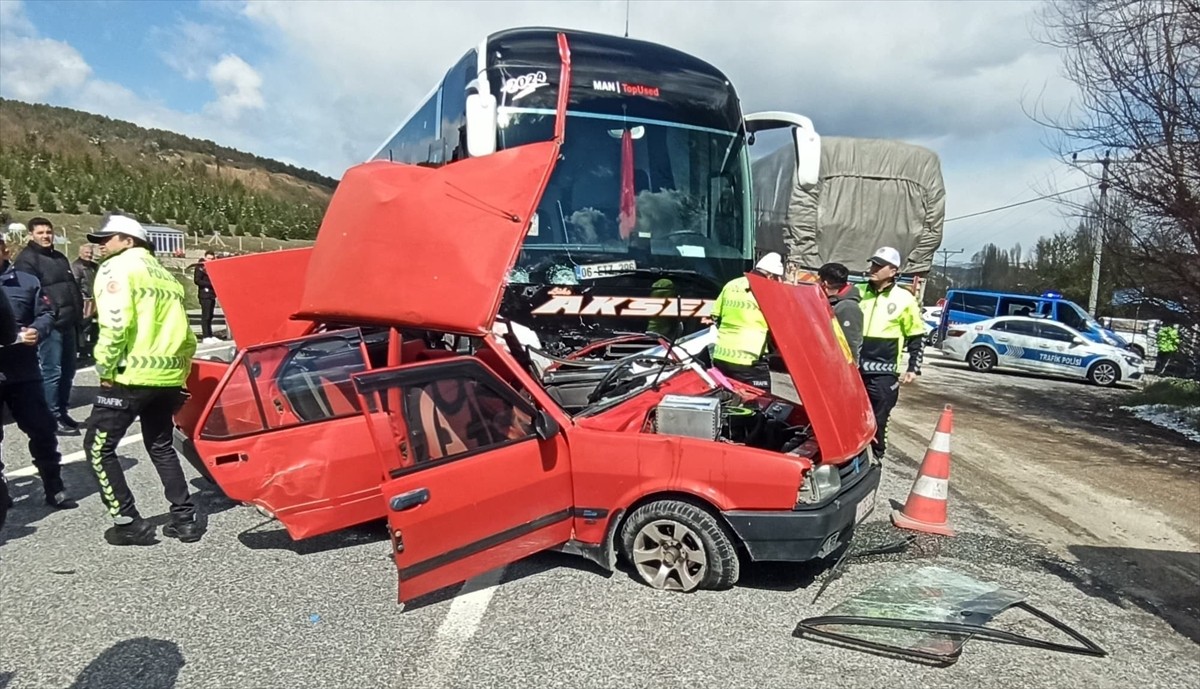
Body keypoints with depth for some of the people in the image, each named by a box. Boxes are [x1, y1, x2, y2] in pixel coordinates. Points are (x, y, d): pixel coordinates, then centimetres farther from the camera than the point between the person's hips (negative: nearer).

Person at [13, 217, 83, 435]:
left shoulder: (60, 258, 21)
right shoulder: (26, 259, -6)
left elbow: (73, 287, 26)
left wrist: (77, 313, 17)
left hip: (67, 323, 9)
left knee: (67, 370, 13)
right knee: (52, 371, -7)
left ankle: (63, 412, 23)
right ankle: (53, 418, -1)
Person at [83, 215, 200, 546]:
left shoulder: (117, 267, -3)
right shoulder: (165, 275, 21)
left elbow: (115, 323, -18)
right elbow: (183, 333, 18)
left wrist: (105, 370, -10)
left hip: (132, 376, -8)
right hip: (168, 376, 8)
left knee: (98, 447, 7)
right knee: (160, 446, 20)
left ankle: (128, 524, 5)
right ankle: (185, 518, 16)